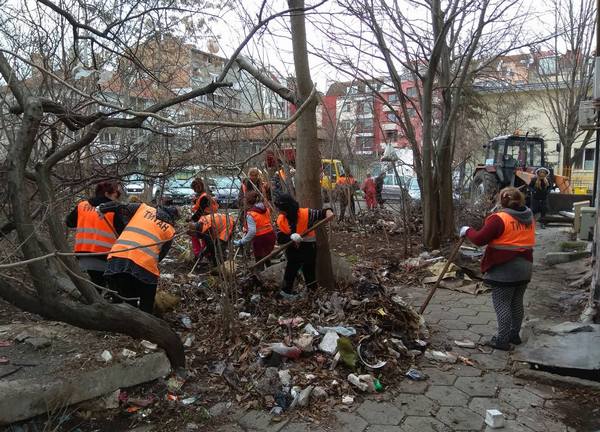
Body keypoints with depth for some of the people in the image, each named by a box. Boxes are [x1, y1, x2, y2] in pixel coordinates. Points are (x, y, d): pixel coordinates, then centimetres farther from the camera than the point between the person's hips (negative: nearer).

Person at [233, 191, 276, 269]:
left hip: (260, 239, -7)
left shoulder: (250, 214, -19)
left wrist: (241, 242, -21)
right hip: (270, 235, 7)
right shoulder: (266, 209, 2)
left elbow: (252, 232, -26)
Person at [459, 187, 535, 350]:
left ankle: (502, 340, 8)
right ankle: (514, 334, 31)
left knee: (502, 304, 2)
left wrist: (467, 231, -1)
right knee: (517, 303, 18)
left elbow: (479, 239, -18)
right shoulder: (529, 217, 5)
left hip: (504, 270, -7)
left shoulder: (499, 219, -19)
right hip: (524, 269, 7)